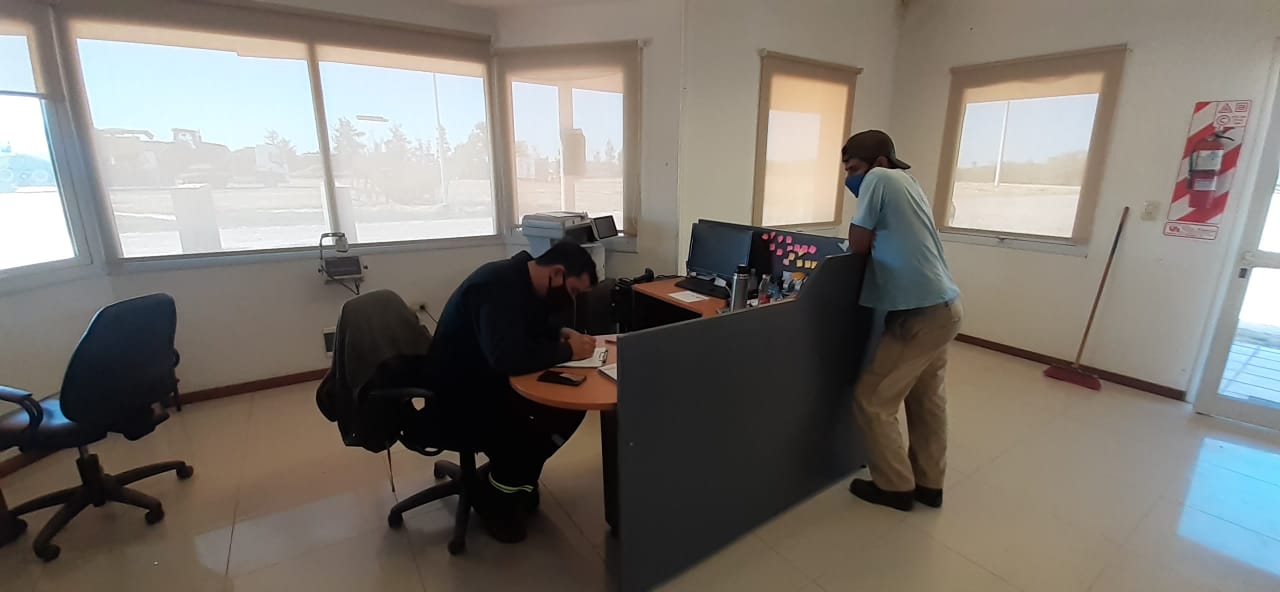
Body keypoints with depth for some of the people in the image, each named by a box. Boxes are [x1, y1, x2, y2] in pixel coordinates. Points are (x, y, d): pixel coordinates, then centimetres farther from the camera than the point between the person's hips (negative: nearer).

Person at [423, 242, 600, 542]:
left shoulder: (527, 282, 0)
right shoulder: (498, 286, -29)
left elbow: (532, 329, 15)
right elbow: (508, 356, -41)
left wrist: (562, 334, -7)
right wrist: (568, 351, -28)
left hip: (496, 378, 9)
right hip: (459, 391, -9)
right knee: (524, 436, -29)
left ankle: (519, 479, 11)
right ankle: (493, 496, 3)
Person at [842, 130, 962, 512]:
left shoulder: (879, 178, -10)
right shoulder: (908, 182, 16)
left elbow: (858, 246, -8)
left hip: (919, 313, -10)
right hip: (944, 308, 10)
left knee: (871, 399, 3)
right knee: (927, 400, 18)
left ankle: (896, 487, 17)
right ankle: (929, 484, 31)